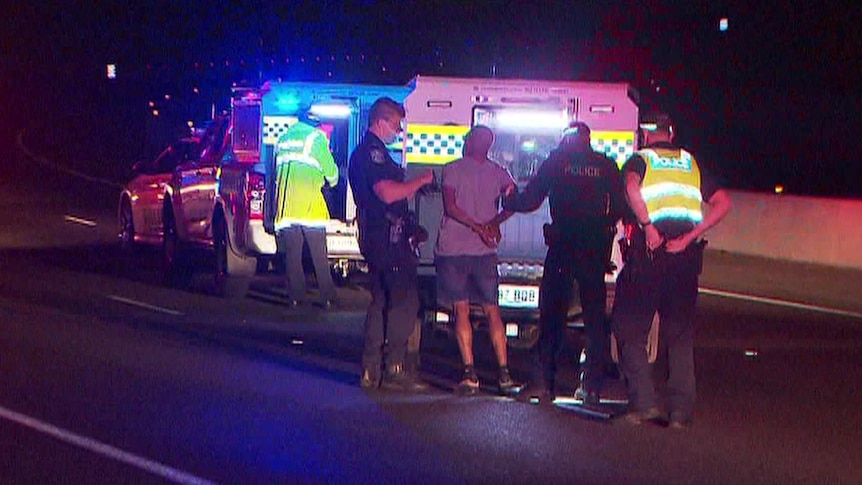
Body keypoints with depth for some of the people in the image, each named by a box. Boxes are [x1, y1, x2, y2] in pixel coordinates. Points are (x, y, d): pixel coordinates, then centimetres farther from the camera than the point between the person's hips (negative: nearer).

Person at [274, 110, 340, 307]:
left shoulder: (283, 138, 15)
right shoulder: (316, 136, -2)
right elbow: (329, 168, 0)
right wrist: (332, 180, 21)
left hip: (286, 207, 4)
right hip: (310, 205, -4)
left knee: (292, 254, 7)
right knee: (319, 255, 1)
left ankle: (296, 296, 6)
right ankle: (327, 296, 3)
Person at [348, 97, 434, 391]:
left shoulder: (370, 152, 21)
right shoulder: (372, 152, -13)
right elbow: (387, 193, -25)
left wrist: (415, 186, 20)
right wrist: (421, 180, -14)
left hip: (377, 237, 11)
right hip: (387, 237, -11)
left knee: (381, 302, 13)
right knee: (404, 301, -10)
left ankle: (371, 371, 14)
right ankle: (394, 369, -11)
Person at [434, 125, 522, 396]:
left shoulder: (452, 169, -2)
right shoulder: (498, 173, 6)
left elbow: (450, 206, -11)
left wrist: (478, 226, -8)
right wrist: (493, 223, -4)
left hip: (452, 250, -2)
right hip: (484, 251, 3)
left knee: (461, 311, 0)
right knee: (492, 311, 9)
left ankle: (470, 373, -6)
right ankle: (504, 373, 4)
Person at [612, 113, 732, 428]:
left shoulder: (639, 160, 4)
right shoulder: (692, 164, 15)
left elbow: (631, 186, -21)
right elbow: (723, 203, 2)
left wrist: (647, 226, -15)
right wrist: (690, 236, -3)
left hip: (647, 254, -4)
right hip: (685, 260, 4)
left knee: (629, 330, 7)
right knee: (680, 335, 11)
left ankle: (643, 403, -3)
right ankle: (681, 410, 7)